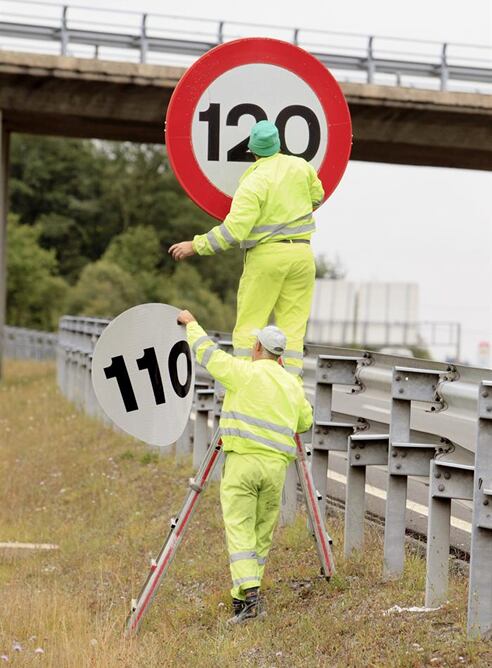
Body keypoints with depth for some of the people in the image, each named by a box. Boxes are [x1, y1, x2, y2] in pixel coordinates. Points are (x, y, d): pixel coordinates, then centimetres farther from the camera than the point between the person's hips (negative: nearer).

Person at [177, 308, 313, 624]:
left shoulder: (244, 372, -4)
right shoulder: (292, 384, 11)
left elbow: (208, 352, 6)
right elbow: (306, 421, 25)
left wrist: (191, 323, 24)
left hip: (242, 460, -4)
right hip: (276, 466, 4)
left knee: (240, 530, -5)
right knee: (263, 533, 13)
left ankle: (249, 594, -19)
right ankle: (243, 595, 16)